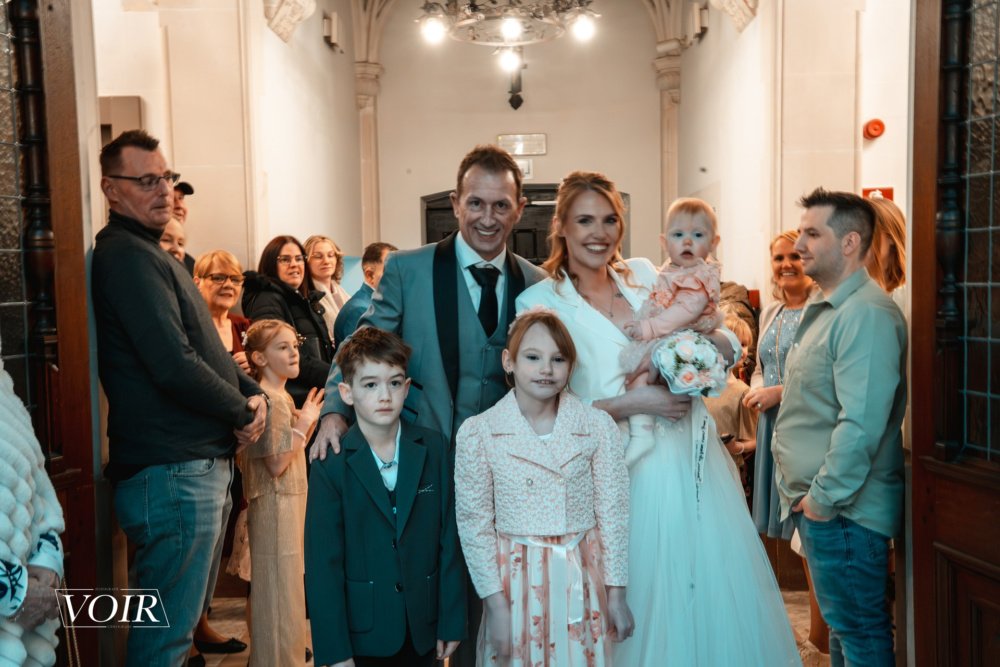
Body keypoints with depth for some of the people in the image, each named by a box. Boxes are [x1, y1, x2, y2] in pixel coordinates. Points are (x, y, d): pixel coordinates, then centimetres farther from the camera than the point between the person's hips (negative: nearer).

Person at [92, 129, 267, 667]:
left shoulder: (150, 254, 18)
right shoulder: (127, 256, -15)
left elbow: (206, 346, 21)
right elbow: (175, 366, -23)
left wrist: (252, 392, 5)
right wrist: (242, 412, -9)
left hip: (204, 461, 10)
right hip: (172, 472, -10)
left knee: (186, 613, 23)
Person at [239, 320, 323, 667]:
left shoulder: (283, 396, 11)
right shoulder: (268, 399, -18)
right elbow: (276, 464, -22)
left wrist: (309, 421, 6)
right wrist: (303, 423, -16)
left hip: (289, 502, 10)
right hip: (276, 506, -10)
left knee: (285, 588, 19)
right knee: (279, 590, 0)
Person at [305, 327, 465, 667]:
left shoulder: (434, 449, -3)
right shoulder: (330, 464, -11)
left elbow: (449, 540, -1)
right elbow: (322, 563, -10)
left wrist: (451, 622, 0)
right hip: (361, 634, -2)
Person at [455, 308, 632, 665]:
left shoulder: (599, 427, -6)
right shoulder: (477, 432, -10)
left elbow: (612, 513, -1)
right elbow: (474, 524, -6)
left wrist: (616, 595, 1)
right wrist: (495, 604, -7)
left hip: (583, 580, 2)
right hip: (515, 581, -1)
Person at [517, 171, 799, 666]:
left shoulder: (645, 276, 6)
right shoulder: (541, 301, -6)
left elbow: (730, 348, 8)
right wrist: (636, 402, -18)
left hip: (692, 454, 4)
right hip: (625, 470, -4)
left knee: (721, 590, 9)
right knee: (647, 597, 7)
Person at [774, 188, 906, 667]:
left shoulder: (867, 314, -19)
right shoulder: (826, 309, 14)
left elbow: (861, 423, -26)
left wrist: (824, 497, -18)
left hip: (843, 507, -10)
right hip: (814, 500, 10)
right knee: (841, 623, 21)